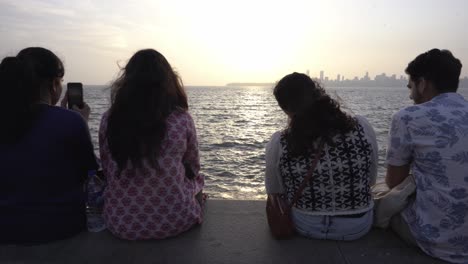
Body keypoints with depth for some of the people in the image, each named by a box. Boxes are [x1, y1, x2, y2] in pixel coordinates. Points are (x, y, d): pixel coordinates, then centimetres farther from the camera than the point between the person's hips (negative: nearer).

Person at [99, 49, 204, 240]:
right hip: (175, 223, -2)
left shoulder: (109, 120, -7)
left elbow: (107, 171, 5)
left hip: (121, 224, 3)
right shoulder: (181, 119, -12)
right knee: (197, 179, 28)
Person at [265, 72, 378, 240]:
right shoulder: (362, 128, -18)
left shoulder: (278, 143, -21)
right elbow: (370, 180, -3)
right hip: (358, 227, 2)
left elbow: (274, 191, -5)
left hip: (305, 227, -1)